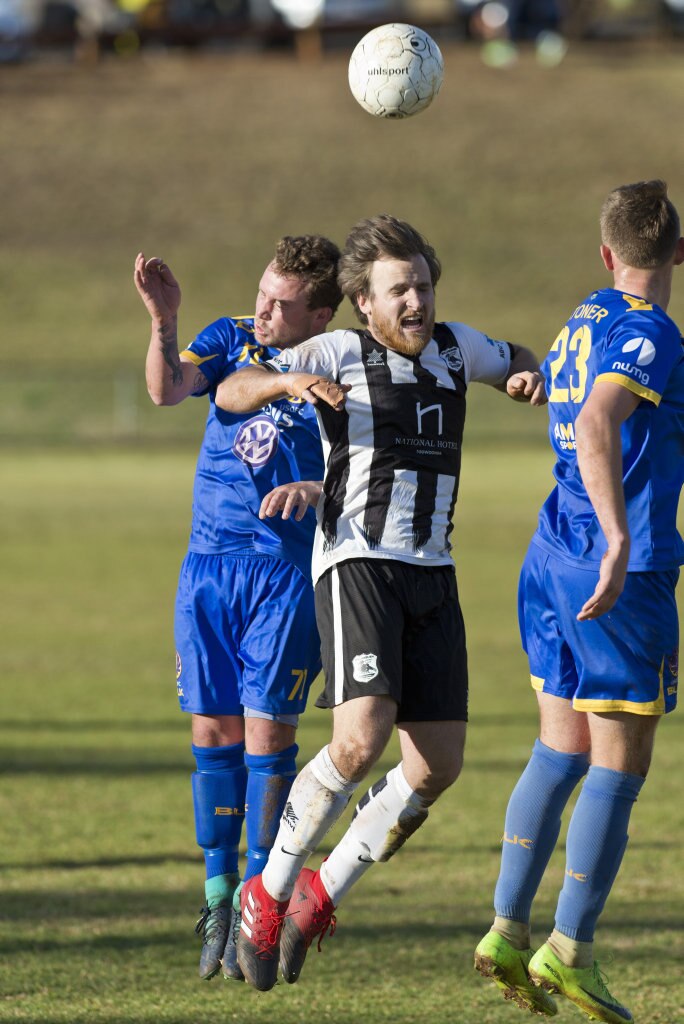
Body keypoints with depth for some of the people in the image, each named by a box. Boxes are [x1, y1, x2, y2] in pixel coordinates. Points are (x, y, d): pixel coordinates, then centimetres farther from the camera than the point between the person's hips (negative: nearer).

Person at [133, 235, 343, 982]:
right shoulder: (231, 341, 5)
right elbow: (167, 389, -12)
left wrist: (315, 489, -27)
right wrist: (163, 323, -29)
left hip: (290, 570, -3)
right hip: (209, 562, 3)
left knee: (267, 730, -7)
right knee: (212, 732, 4)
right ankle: (218, 896, 13)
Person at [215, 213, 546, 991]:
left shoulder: (454, 346, 10)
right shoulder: (338, 353, -4)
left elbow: (514, 362, 31)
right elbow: (230, 394, -5)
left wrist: (527, 376, 6)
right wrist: (288, 381, -27)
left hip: (431, 572, 6)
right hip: (357, 566, -6)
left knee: (437, 766, -1)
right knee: (361, 740, -24)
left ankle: (321, 894, 17)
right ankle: (268, 893, -7)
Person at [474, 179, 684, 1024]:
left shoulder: (584, 324, 13)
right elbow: (597, 426, -30)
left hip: (554, 560, 8)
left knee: (561, 752, 14)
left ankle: (508, 931, 10)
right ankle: (570, 949, -1)